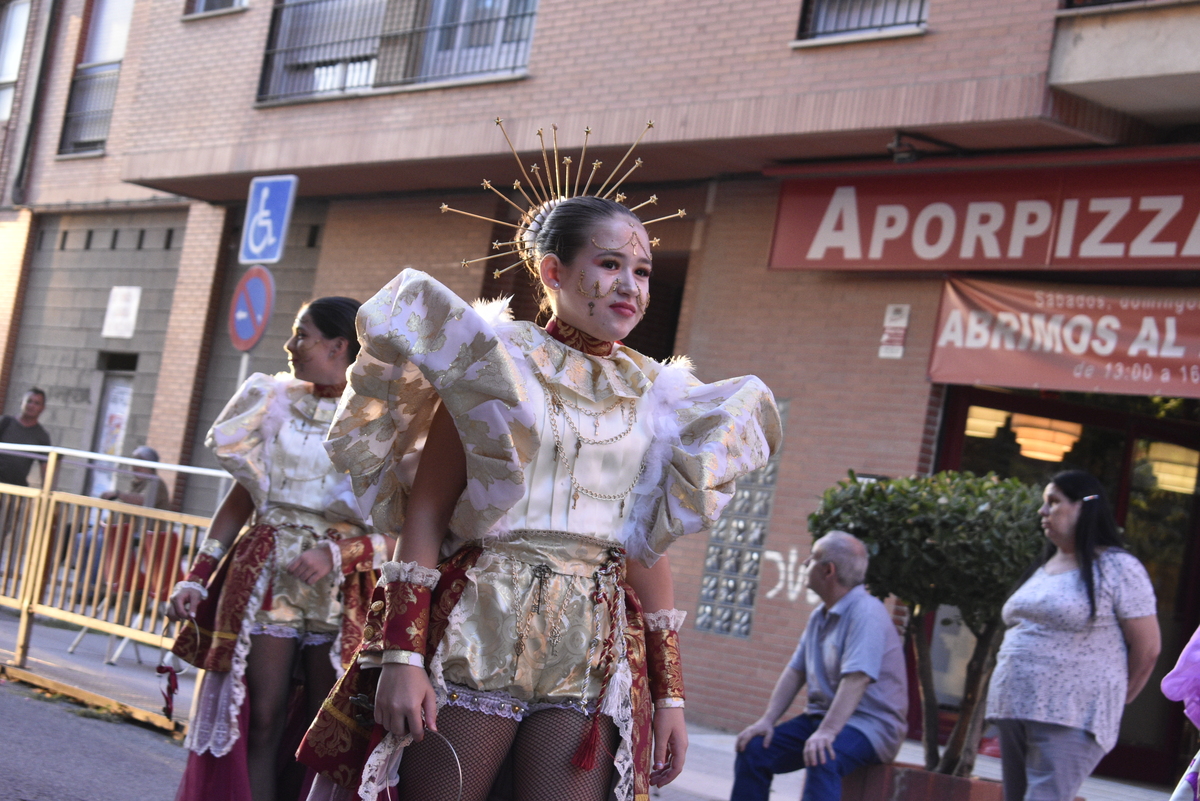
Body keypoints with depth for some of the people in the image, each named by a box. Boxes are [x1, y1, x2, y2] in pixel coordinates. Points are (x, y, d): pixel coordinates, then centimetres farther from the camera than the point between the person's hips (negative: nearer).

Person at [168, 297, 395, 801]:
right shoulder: (277, 404, 9)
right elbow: (241, 498, 11)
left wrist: (338, 555, -20)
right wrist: (197, 577, 6)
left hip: (341, 589, -2)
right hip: (264, 576, 2)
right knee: (261, 719, -2)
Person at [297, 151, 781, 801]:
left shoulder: (652, 395, 12)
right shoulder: (496, 361, 0)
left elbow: (650, 549, 15)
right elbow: (425, 513, -6)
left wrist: (669, 691, 12)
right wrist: (401, 652, -15)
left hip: (595, 660, 4)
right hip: (474, 640, -3)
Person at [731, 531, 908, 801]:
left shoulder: (866, 612, -17)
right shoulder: (820, 616, 13)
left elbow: (857, 679, -28)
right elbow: (795, 671, 12)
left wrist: (827, 732, -37)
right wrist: (767, 720, -1)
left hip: (870, 724, -9)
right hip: (822, 715, 9)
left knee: (823, 757, -37)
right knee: (754, 749, -5)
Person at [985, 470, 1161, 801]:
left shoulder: (1117, 568, -5)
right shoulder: (1042, 568, 18)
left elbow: (1148, 646, -5)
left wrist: (1114, 698, 5)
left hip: (1070, 721, -8)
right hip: (1014, 711, 8)